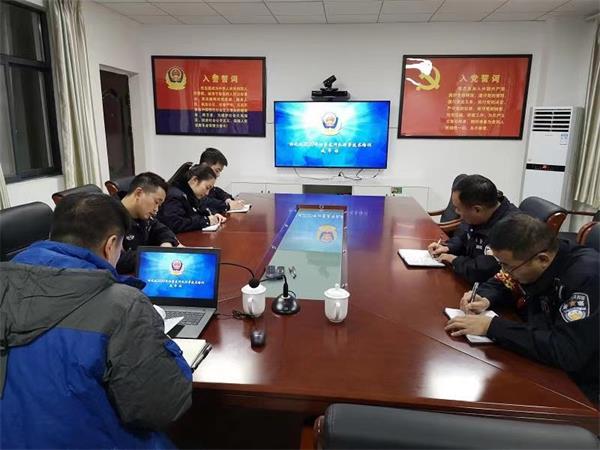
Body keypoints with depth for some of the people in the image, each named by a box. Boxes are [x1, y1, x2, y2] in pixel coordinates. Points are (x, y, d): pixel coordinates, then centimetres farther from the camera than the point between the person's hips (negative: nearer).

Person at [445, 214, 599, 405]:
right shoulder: (530, 258, -8)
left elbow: (567, 352, -36)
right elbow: (500, 283, 10)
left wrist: (492, 326, -31)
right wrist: (485, 299, -11)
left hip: (580, 387, -6)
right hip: (546, 363, 7)